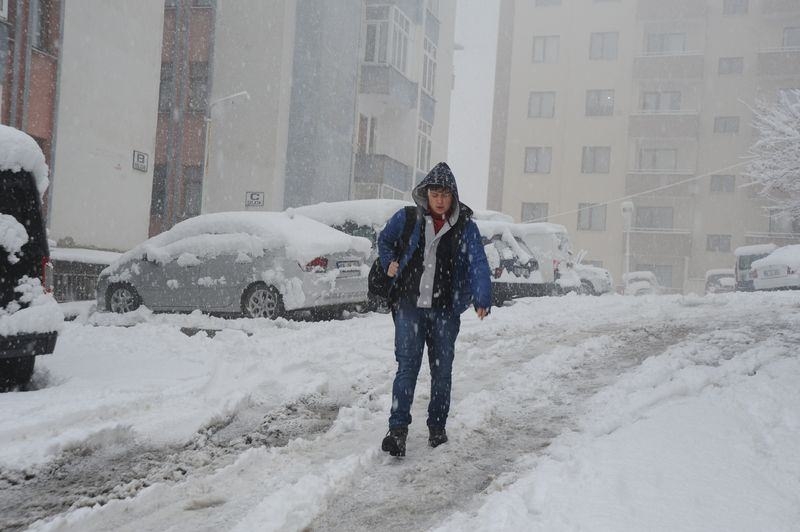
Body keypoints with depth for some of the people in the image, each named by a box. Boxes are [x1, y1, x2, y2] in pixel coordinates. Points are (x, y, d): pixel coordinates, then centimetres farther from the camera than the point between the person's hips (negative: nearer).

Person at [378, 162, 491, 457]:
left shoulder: (466, 227, -1)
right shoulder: (406, 218, 1)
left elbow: (478, 264, -13)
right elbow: (384, 240, 21)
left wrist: (482, 299, -27)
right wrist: (389, 264, 5)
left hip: (445, 311, 1)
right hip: (409, 306, -1)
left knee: (442, 370, 10)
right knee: (407, 366, -8)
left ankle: (437, 426, 26)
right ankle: (397, 428, -5)